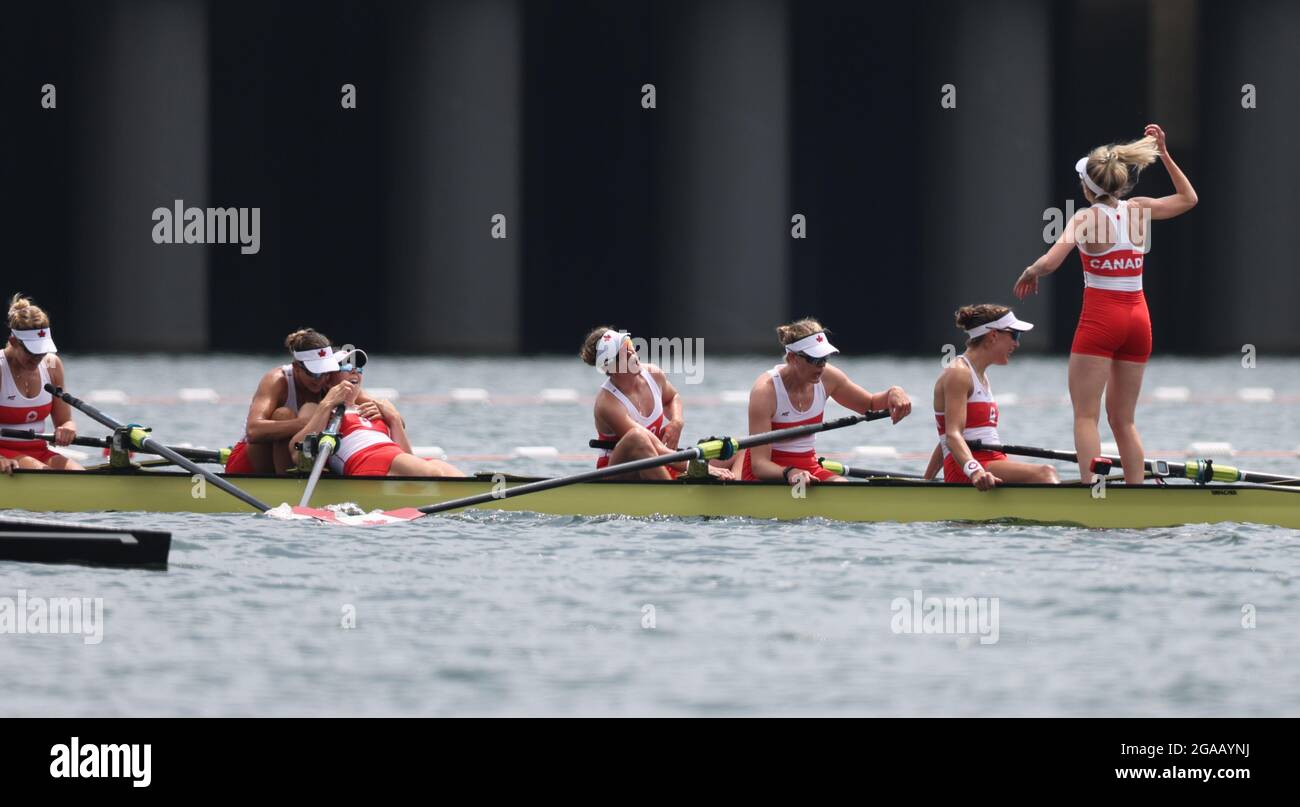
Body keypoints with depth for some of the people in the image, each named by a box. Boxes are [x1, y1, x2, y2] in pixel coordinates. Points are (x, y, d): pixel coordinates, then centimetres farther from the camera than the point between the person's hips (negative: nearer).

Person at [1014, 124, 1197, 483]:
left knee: (1086, 416, -4)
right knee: (1124, 419, 13)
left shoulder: (1087, 218, -10)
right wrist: (1164, 154, 21)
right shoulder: (1139, 210, 3)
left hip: (1100, 318, -5)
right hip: (1138, 318, 5)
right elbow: (1188, 198, 22)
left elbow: (1049, 263, -21)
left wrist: (1029, 273, 0)